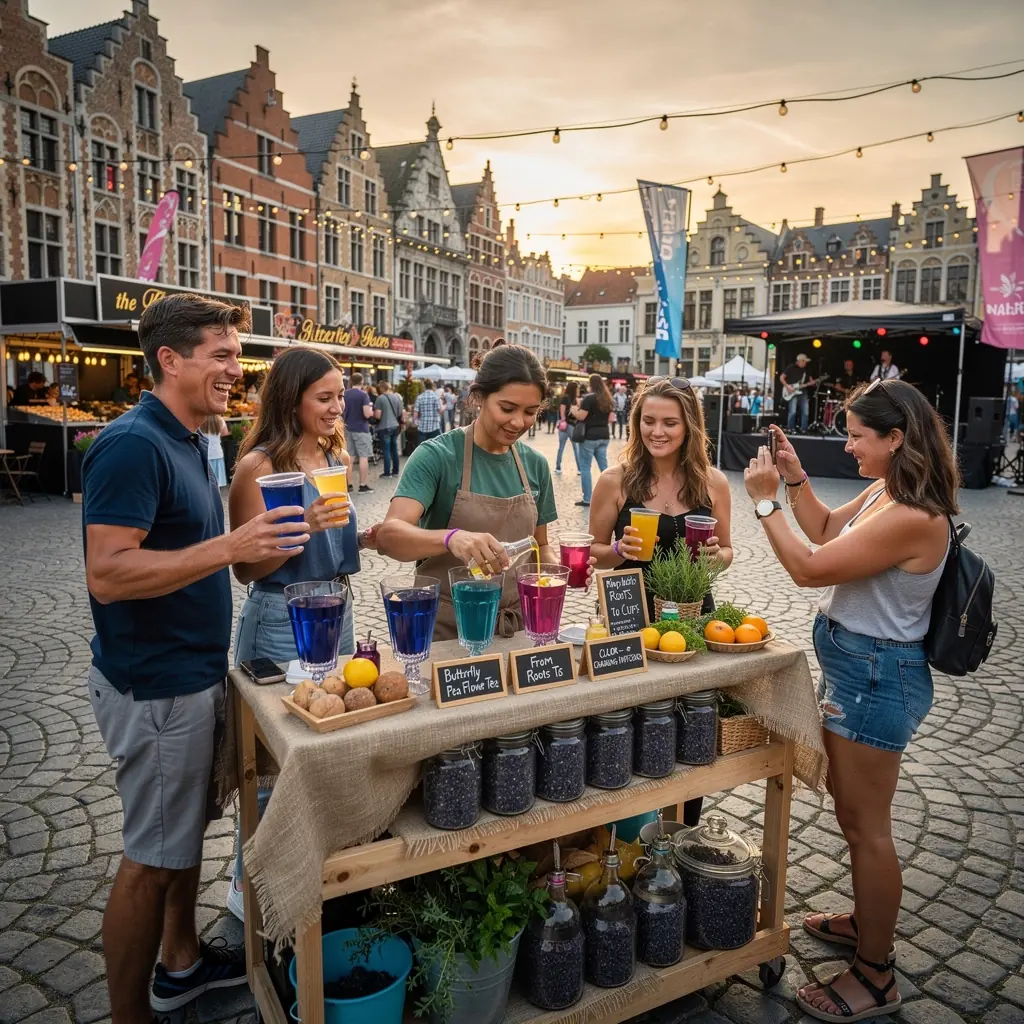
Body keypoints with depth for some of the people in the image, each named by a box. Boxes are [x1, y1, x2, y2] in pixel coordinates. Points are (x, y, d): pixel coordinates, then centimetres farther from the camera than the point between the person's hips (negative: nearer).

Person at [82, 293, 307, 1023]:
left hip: (195, 674, 10)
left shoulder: (185, 441, 10)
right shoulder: (134, 444, -20)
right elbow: (107, 573, -27)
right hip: (155, 687, -10)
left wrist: (263, 544, 10)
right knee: (152, 859, 5)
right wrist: (230, 547, -32)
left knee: (187, 830, 23)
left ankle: (182, 962, 42)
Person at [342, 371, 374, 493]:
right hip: (361, 429, -6)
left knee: (349, 457, 10)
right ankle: (363, 486, -3)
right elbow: (367, 414, -19)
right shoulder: (363, 395, -13)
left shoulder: (344, 394, 5)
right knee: (363, 457, -2)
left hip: (348, 428, 6)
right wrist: (371, 408, 1)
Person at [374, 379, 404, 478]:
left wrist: (372, 413, 5)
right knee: (394, 450, 14)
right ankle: (395, 471, 20)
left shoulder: (380, 398, -12)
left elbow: (377, 415, -15)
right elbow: (402, 412, 9)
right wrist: (402, 422, 25)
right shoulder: (397, 397, 5)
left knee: (386, 451, 0)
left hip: (385, 427, -6)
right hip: (395, 426, 6)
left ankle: (387, 473, 4)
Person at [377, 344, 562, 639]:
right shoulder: (437, 455, -14)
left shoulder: (535, 464, 1)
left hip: (516, 625, 5)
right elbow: (389, 535, -27)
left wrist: (560, 565, -10)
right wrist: (451, 537, -44)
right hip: (446, 628, -4)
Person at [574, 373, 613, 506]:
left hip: (589, 436, -7)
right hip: (603, 436, 7)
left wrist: (574, 409, 1)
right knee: (604, 466, 12)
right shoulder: (608, 399, 10)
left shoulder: (589, 398, -13)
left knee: (585, 467, 0)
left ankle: (587, 499, -1)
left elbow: (581, 416, -18)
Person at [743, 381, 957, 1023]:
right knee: (854, 809, 24)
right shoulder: (884, 494, 4)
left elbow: (810, 568, -24)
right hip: (859, 667, 10)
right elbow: (827, 529, 19)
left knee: (865, 825, 4)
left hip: (874, 676, -10)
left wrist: (766, 500, -16)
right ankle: (868, 920, 45)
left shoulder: (911, 518, -27)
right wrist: (796, 479, 6)